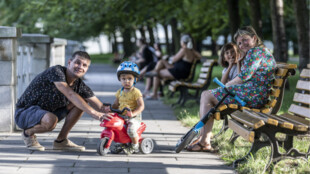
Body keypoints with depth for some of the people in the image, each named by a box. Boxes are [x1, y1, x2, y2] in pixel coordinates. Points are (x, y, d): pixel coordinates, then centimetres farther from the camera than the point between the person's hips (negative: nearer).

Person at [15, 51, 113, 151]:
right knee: (50, 120, -40)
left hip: (48, 112, 8)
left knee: (82, 102, -5)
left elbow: (99, 106, -6)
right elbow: (70, 94, -38)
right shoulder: (56, 71, -24)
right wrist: (93, 113, -46)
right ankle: (28, 133, -6)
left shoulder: (80, 86, -3)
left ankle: (61, 140, 2)